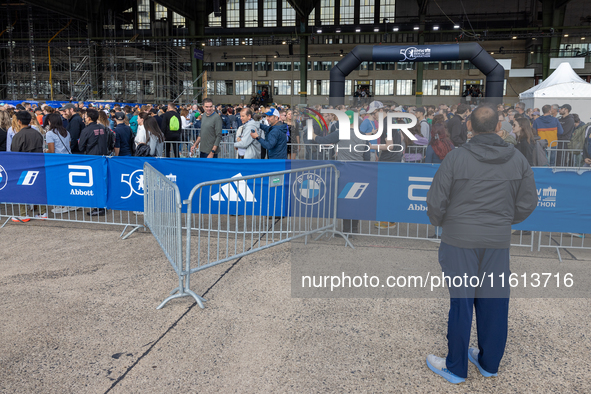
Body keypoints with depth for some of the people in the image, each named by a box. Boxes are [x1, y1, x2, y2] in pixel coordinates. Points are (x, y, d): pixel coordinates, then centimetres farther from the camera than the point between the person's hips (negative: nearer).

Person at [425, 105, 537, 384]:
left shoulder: (456, 157, -13)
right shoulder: (518, 160, -2)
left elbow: (436, 200, -11)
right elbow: (527, 203, 4)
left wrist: (437, 221, 10)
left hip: (459, 240, -3)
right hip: (498, 242, 3)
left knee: (460, 302, 6)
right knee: (494, 303, 14)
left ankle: (456, 368, 19)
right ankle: (489, 362, 31)